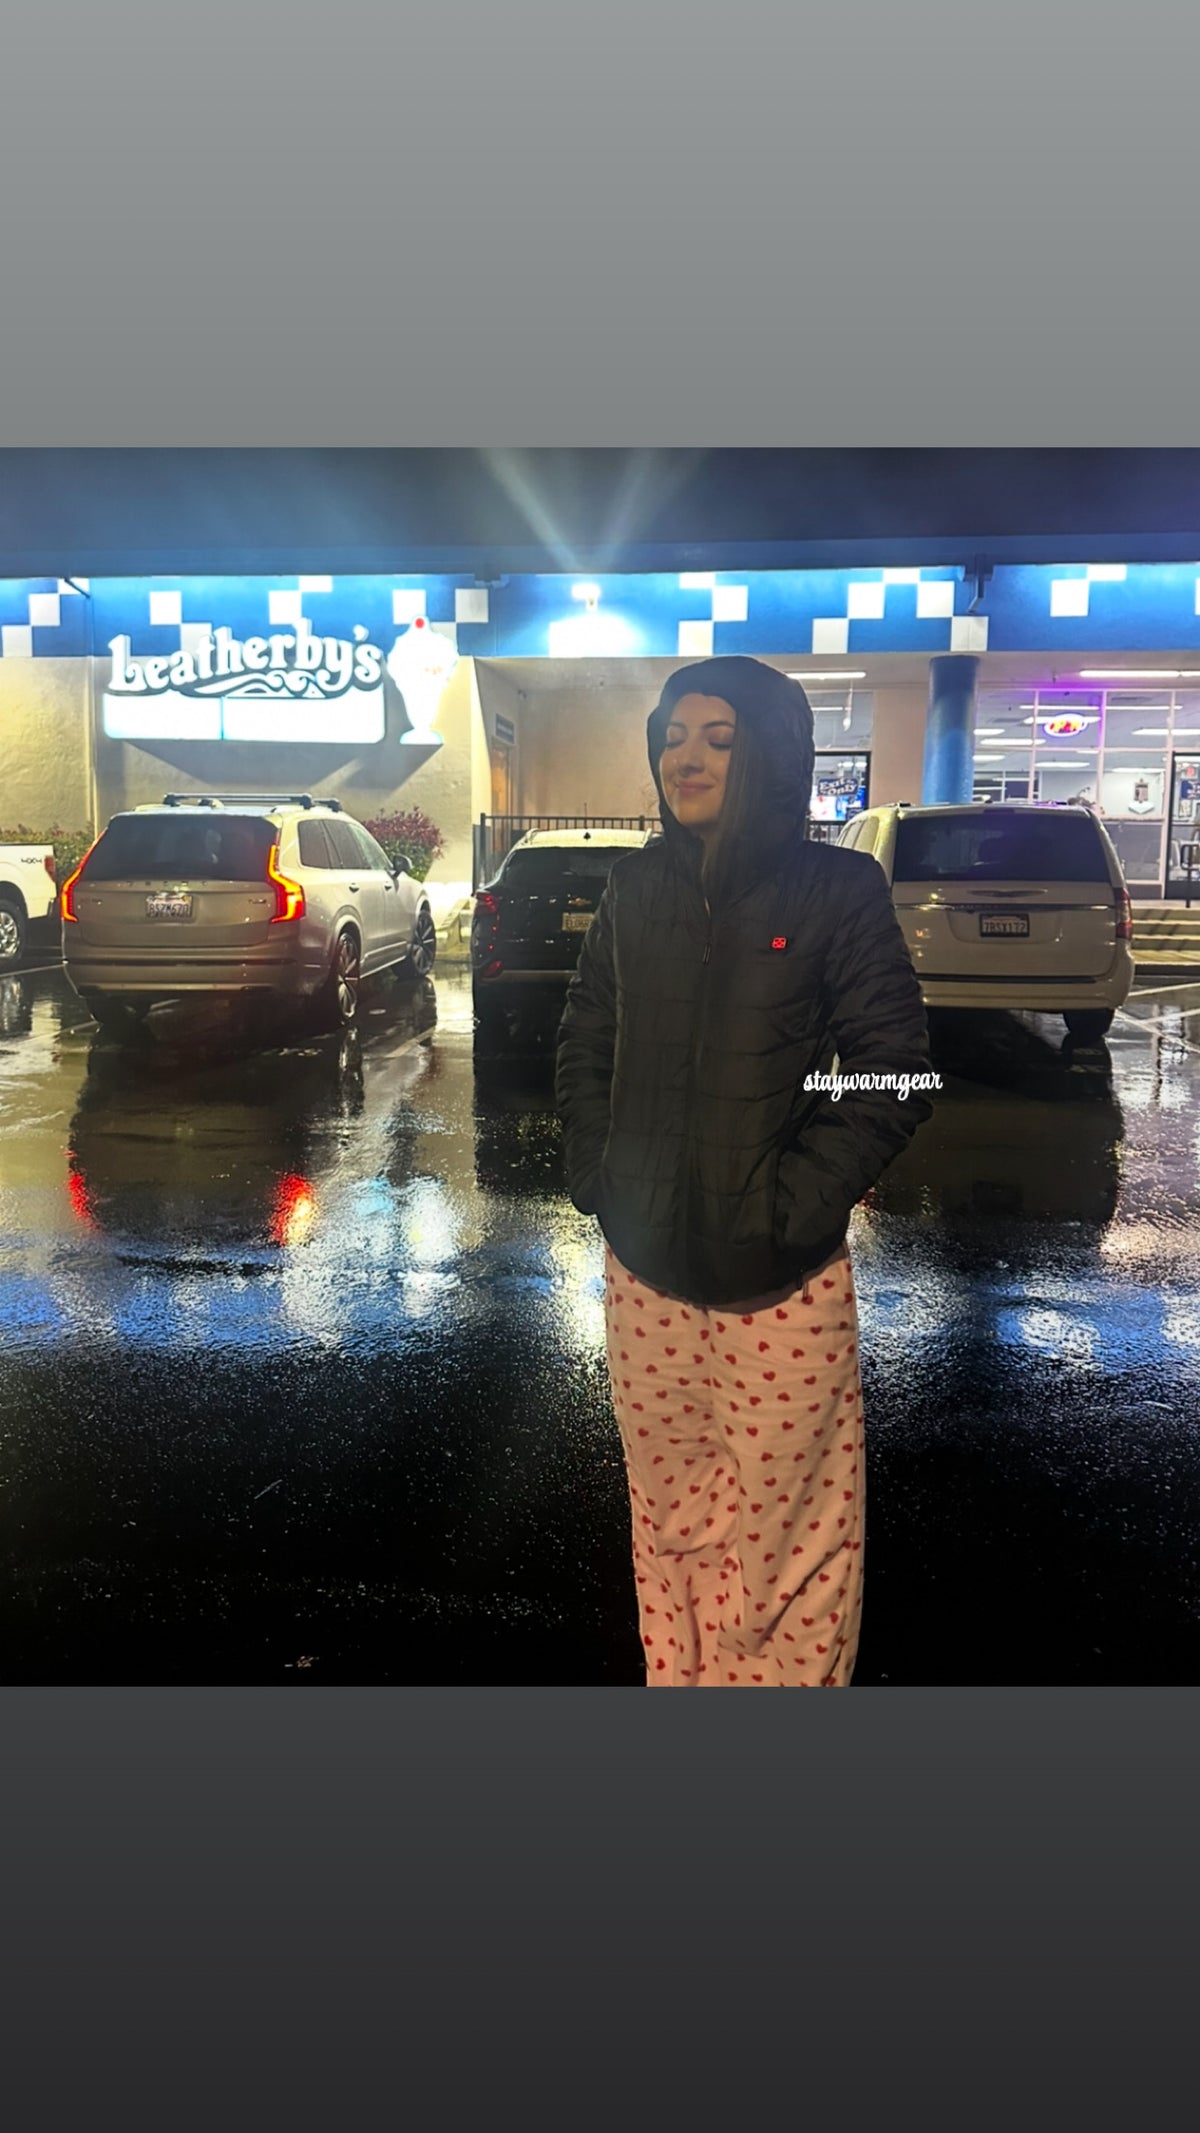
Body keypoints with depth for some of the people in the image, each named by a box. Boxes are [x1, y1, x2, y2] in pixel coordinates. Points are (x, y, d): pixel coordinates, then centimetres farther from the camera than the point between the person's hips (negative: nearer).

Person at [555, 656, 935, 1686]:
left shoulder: (838, 888, -6)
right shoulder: (637, 884, 6)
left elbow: (892, 1077, -8)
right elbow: (583, 1048, 14)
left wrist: (788, 1206, -13)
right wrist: (599, 1179, 4)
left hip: (783, 1282, -4)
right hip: (643, 1270, 4)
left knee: (785, 1535, 6)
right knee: (669, 1520, 18)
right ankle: (676, 1677, 37)